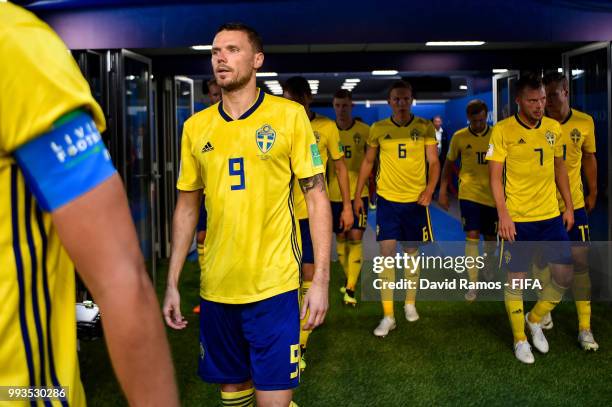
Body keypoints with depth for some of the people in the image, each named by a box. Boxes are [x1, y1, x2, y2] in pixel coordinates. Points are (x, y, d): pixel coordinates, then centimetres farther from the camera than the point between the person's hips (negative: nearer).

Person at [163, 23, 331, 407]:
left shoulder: (290, 115, -4)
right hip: (216, 288, 4)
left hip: (274, 287, -3)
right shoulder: (196, 126, 6)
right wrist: (172, 282, 9)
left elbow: (317, 196, -4)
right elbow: (187, 207, 12)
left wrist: (321, 278, -10)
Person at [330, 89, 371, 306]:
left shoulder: (364, 131, -4)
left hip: (358, 193, -2)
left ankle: (350, 289, -6)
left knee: (355, 238, -8)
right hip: (334, 194, 2)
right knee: (341, 238, 11)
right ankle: (349, 279, 31)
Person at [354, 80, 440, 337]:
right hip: (387, 199, 0)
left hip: (415, 200, 0)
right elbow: (367, 162, 9)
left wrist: (429, 190, -17)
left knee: (412, 252, 11)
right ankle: (388, 316, -1)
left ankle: (410, 304, 30)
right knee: (387, 253, -6)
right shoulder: (378, 129, 0)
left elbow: (433, 162, -1)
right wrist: (357, 195, 7)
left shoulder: (425, 128, -2)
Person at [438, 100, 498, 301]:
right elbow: (449, 164, 8)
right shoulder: (459, 137, -3)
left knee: (490, 237, 13)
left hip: (492, 195, 2)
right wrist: (442, 191, 4)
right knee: (472, 237, -10)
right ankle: (473, 284, -3)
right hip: (469, 194, -1)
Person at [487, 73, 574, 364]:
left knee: (565, 273, 3)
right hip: (517, 219, -4)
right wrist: (503, 214, -18)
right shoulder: (502, 130, -10)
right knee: (516, 278, 4)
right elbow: (494, 175, -10)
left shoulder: (554, 128, 5)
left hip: (551, 216, 4)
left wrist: (569, 206, 12)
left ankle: (535, 320, 27)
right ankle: (520, 339, 22)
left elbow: (559, 168, 15)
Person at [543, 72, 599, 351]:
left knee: (580, 262, -2)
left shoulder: (585, 123, -4)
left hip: (574, 203, 1)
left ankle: (584, 328, 4)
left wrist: (593, 193, 14)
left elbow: (588, 157, 10)